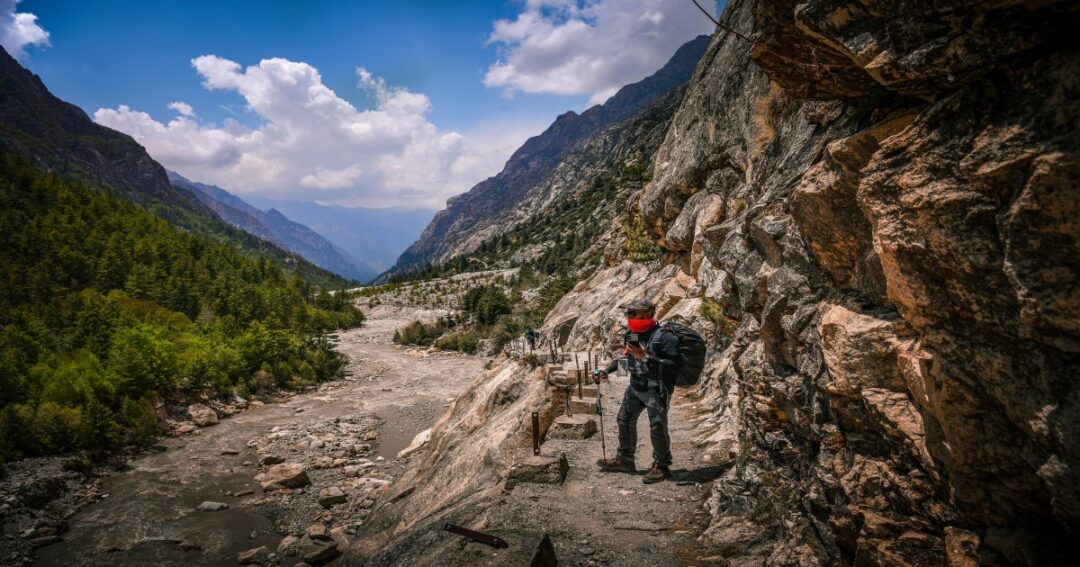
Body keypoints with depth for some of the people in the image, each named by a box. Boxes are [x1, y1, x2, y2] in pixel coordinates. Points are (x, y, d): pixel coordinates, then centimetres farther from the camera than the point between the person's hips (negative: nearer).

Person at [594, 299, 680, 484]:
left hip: (657, 387, -8)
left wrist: (645, 357, -26)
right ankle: (624, 460, 32)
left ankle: (662, 466, 17)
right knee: (625, 420, 15)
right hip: (636, 385, 8)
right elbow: (624, 357, 19)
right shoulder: (632, 334, 7)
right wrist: (605, 372, 13)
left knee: (657, 427, -3)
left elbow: (673, 365, -21)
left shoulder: (664, 336, -17)